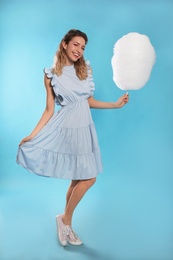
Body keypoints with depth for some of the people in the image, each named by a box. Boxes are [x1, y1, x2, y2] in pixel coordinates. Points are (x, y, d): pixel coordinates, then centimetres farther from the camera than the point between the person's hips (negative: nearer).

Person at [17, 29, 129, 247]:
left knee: (78, 180, 11)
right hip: (67, 129, -5)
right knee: (88, 179, -2)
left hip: (84, 128, 6)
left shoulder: (86, 69, 8)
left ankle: (65, 224, 29)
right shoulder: (51, 75, -4)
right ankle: (65, 220, 20)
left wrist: (115, 104, 10)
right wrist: (32, 135, -10)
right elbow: (49, 110, -5)